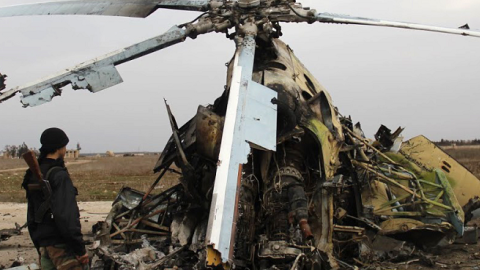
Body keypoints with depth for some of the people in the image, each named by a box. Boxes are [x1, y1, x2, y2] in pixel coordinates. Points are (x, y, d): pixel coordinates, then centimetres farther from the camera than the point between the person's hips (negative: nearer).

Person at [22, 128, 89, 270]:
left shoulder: (34, 176, 13)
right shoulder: (59, 175, -14)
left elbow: (31, 217, 18)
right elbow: (66, 216, -21)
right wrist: (80, 248, -17)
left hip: (44, 246, 9)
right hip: (62, 245, -9)